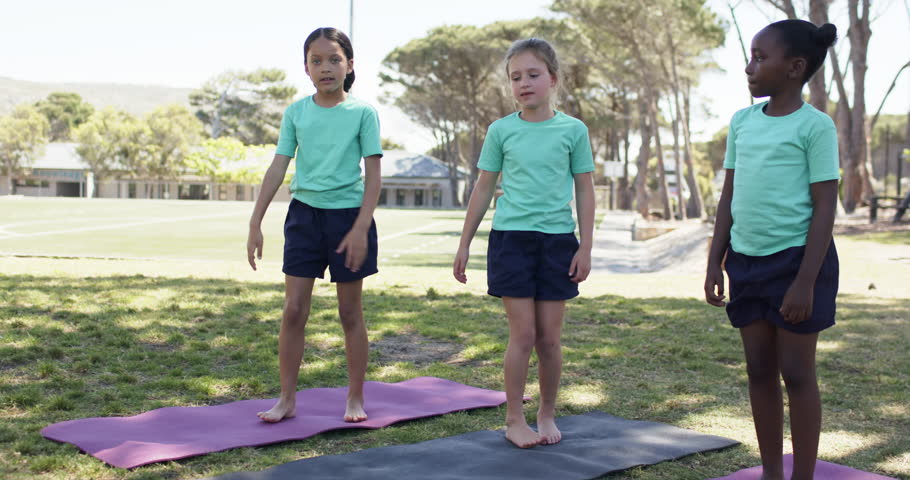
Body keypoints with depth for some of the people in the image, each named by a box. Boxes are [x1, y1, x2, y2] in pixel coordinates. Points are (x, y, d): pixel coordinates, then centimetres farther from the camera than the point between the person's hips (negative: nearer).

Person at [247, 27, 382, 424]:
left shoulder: (362, 113, -4)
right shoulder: (296, 112, 4)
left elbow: (373, 174, -6)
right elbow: (278, 168, 3)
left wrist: (360, 228, -14)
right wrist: (255, 223, -1)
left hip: (348, 214, -2)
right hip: (305, 213, 3)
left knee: (350, 311, 7)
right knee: (293, 309, 1)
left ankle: (355, 398, 20)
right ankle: (287, 398, 12)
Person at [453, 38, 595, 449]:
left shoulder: (573, 130, 2)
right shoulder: (501, 130, 3)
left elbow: (585, 191, 5)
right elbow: (483, 189, 9)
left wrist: (585, 248, 0)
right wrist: (464, 244, 9)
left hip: (557, 240, 1)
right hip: (511, 237, 0)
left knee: (549, 337, 5)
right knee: (523, 333, -3)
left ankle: (547, 414, 22)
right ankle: (514, 419, 10)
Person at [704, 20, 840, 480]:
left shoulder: (814, 125, -7)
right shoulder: (741, 122, 10)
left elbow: (824, 207, -10)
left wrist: (805, 281, -15)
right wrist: (715, 263, 10)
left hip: (796, 257, -6)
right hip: (747, 260, 6)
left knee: (796, 372, 1)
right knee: (759, 370, 11)